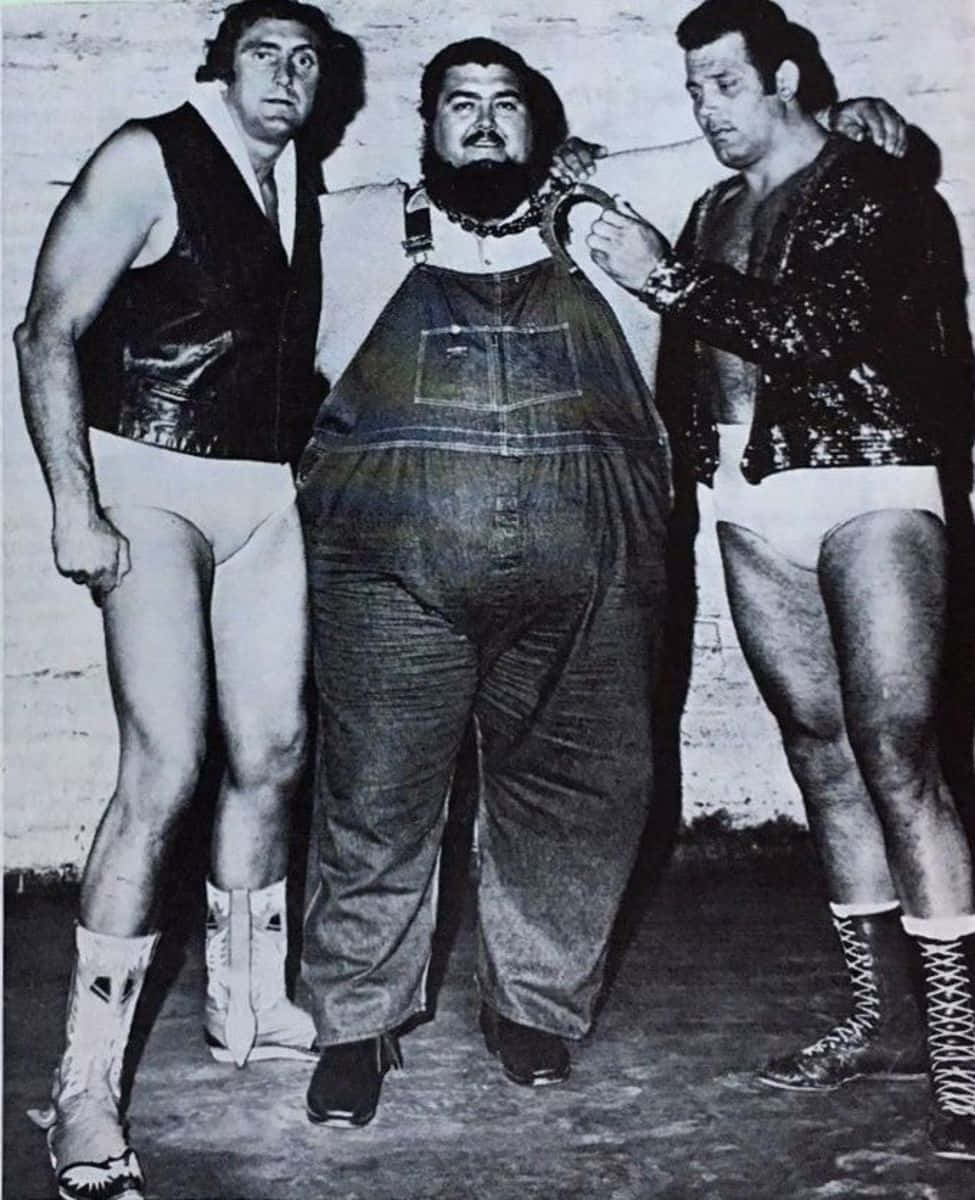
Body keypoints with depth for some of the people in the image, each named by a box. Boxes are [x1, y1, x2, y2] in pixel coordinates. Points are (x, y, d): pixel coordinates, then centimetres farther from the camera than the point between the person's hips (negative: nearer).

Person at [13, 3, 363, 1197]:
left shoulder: (297, 175, 13)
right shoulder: (148, 160, -8)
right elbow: (48, 332, -12)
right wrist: (73, 507, -18)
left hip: (266, 493, 7)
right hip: (154, 485, -7)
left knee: (272, 753, 9)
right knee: (166, 765, -16)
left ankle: (244, 1007, 27)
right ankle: (84, 1089, -5)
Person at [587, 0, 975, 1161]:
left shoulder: (875, 191, -1)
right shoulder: (715, 214, 18)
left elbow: (818, 329, -16)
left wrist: (668, 281, -13)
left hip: (866, 488, -6)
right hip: (753, 506, 6)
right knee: (821, 754, 6)